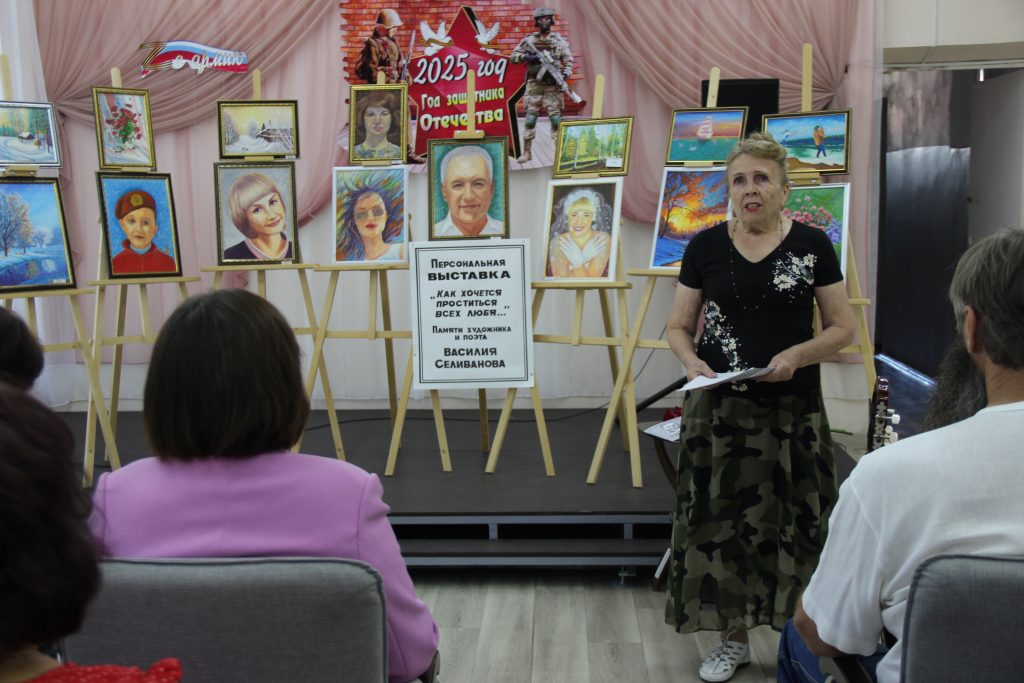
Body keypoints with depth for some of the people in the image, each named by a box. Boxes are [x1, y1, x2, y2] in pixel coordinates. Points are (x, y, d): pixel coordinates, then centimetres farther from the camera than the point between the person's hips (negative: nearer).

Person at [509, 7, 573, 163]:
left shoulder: (559, 41, 5)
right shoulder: (529, 40, 7)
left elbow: (568, 61, 2)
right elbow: (513, 56, 8)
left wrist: (566, 74, -17)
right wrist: (526, 57, -11)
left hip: (553, 85, -1)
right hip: (534, 84, 1)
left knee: (556, 117, -3)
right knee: (530, 117, 1)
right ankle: (527, 151, 7)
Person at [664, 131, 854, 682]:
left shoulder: (812, 245, 1)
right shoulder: (706, 246, 4)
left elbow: (842, 328, 3)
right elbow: (678, 326, 8)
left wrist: (797, 354, -15)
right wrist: (693, 363, -13)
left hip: (793, 409, -1)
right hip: (719, 408, 1)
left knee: (794, 522, 3)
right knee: (721, 519, 4)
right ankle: (733, 638, 22)